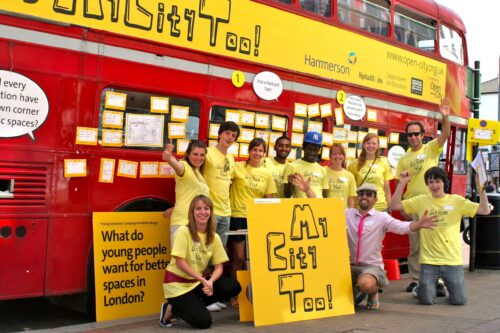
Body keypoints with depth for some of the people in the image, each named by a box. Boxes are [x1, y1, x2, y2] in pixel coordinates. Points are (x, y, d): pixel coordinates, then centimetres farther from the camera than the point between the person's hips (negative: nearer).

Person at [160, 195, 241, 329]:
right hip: (177, 283, -6)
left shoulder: (214, 237, 0)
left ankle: (194, 305, 3)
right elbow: (180, 263, -19)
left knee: (233, 287, -14)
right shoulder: (183, 231, -15)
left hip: (197, 282, 6)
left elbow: (218, 267, -2)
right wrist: (203, 280, -21)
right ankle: (171, 309, 8)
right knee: (204, 321, -18)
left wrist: (210, 281, -23)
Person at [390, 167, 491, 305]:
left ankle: (448, 284, 29)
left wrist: (481, 189, -13)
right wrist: (402, 184, -9)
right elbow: (395, 206, -1)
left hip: (452, 260, 0)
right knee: (426, 300, -8)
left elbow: (485, 210, -2)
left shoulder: (457, 200, 2)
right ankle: (430, 285, 28)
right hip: (429, 260, 0)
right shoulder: (421, 201, 3)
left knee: (459, 300, -5)